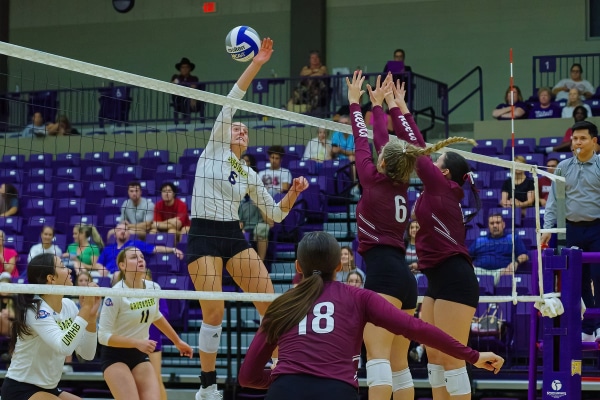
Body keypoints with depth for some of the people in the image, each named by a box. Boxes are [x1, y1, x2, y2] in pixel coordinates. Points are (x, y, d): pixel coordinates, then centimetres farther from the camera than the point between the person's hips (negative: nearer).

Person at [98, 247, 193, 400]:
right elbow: (103, 336, -19)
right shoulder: (116, 294, -20)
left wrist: (177, 341, 29)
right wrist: (137, 343, -27)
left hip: (140, 356, 6)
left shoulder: (154, 288, -1)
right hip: (115, 356, -5)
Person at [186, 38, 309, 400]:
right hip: (204, 237, -5)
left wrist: (294, 193, 0)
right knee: (214, 312, -10)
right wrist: (255, 65, -13)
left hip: (235, 237, 5)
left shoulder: (250, 175, 15)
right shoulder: (214, 148, 3)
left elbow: (276, 214, 18)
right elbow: (229, 105, -8)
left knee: (270, 302, -6)